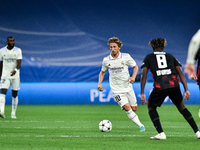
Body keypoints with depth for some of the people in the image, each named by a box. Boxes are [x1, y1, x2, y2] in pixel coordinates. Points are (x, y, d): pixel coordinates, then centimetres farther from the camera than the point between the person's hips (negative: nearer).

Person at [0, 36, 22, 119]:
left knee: (14, 95, 7)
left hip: (15, 75, 0)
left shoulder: (18, 51, -2)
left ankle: (13, 113, 18)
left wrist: (15, 70, -30)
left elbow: (19, 63, -11)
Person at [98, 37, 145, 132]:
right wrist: (100, 83, -1)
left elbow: (135, 67, 6)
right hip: (117, 90, -2)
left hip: (128, 87, 2)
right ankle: (141, 126, -17)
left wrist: (133, 77, -13)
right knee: (127, 108, -19)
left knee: (134, 109, 6)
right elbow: (102, 72, 14)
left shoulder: (126, 57, -5)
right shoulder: (106, 60, -2)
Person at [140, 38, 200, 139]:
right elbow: (181, 73, 16)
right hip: (174, 85, 2)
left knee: (151, 107, 21)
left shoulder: (148, 58, 19)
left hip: (160, 87, -2)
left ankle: (161, 133, 7)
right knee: (181, 107, 22)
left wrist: (142, 93, 9)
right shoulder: (170, 56, 25)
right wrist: (186, 90, 14)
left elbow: (144, 75, 9)